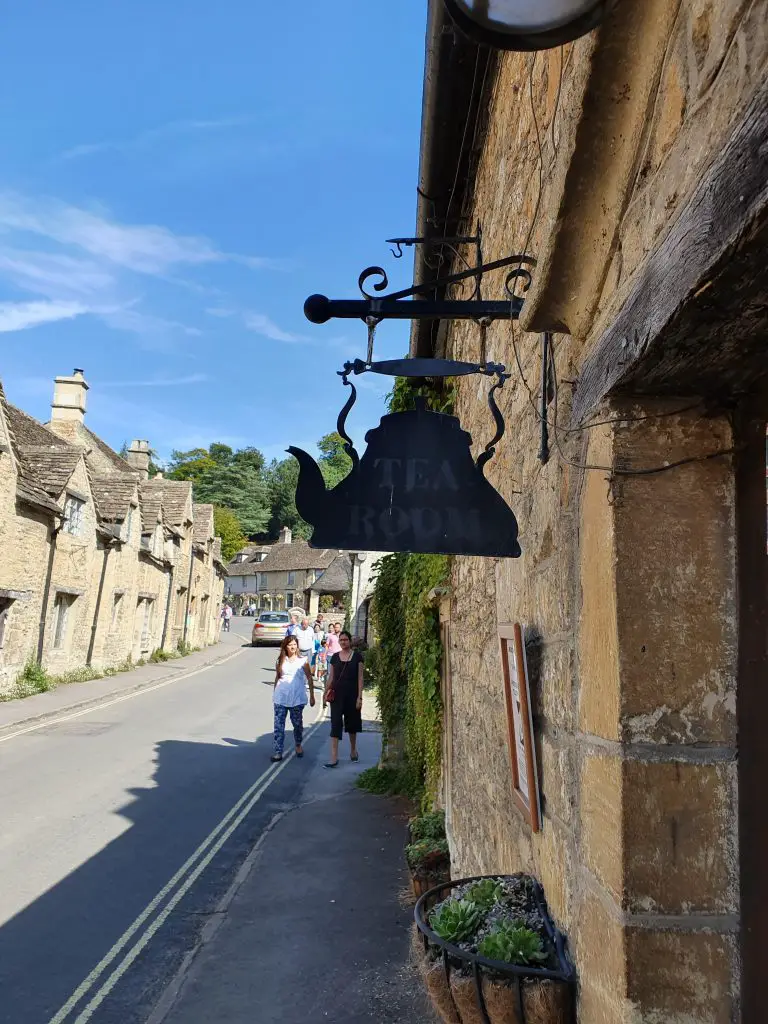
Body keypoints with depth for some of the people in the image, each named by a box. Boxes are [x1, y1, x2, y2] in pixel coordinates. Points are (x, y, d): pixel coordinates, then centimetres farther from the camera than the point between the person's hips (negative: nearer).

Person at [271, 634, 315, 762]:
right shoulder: (281, 661, 6)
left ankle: (298, 746, 34)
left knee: (297, 723, 11)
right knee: (278, 725, -3)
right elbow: (277, 678, 14)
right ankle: (277, 752, 1)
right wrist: (274, 694, 15)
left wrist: (312, 696, 2)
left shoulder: (302, 661, 0)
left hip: (297, 698, -1)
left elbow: (309, 678, 3)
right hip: (281, 698, 1)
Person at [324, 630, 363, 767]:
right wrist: (326, 692, 2)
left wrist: (360, 697, -8)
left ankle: (353, 750, 35)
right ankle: (334, 757, -7)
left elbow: (360, 677, -3)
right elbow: (331, 676, 9)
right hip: (337, 694, 1)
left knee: (351, 722, 13)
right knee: (335, 723, -6)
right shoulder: (335, 657, 4)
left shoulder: (357, 656, -3)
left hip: (352, 694, -1)